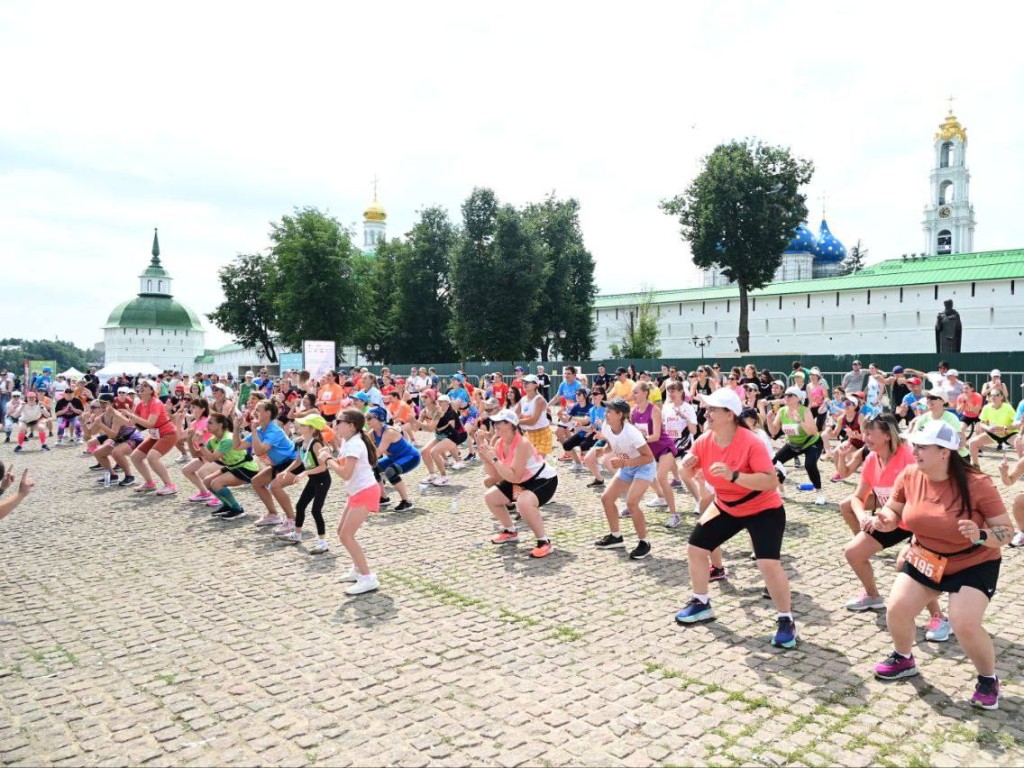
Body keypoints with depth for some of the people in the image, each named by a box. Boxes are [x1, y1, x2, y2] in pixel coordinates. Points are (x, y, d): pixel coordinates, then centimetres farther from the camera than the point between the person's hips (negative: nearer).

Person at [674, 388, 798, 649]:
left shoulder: (751, 443, -30)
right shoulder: (704, 441, -11)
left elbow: (772, 482, -36)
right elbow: (688, 473, 4)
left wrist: (733, 475, -45)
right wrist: (687, 465, -21)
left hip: (764, 509, -7)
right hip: (727, 507, 7)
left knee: (769, 563, -21)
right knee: (696, 547, 7)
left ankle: (786, 621, 2)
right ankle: (701, 603, 28)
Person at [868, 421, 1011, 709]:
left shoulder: (976, 484, -25)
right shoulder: (909, 476, -13)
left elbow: (1007, 530, -17)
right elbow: (894, 512, 2)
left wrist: (981, 536, -37)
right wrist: (883, 519, -21)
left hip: (974, 564, -4)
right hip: (924, 558, 4)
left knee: (965, 625, -18)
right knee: (896, 609, -4)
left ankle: (988, 680, 13)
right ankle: (903, 660, 26)